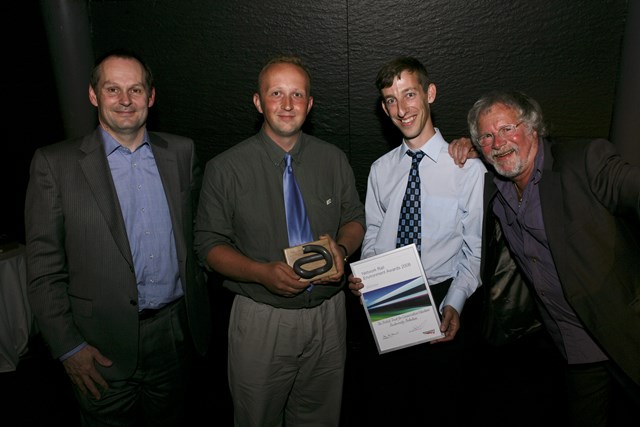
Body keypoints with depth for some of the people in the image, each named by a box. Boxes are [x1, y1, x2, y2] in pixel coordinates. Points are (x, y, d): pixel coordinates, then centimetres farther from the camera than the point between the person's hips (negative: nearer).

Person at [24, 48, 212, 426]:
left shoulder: (182, 152, 3)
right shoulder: (55, 164, -6)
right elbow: (43, 268, -6)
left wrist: (200, 309, 7)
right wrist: (68, 347, -8)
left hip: (177, 333, 3)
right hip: (103, 345, -2)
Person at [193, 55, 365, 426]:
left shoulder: (334, 160, 0)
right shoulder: (226, 169, -9)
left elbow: (355, 218, 10)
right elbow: (210, 244, -6)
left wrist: (342, 249, -13)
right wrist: (263, 272, -23)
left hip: (328, 315, 3)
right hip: (261, 320, -2)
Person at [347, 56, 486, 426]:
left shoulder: (469, 169, -9)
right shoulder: (381, 170, 5)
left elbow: (474, 249, -6)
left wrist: (453, 303, -16)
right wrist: (362, 275, -7)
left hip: (442, 301, -3)